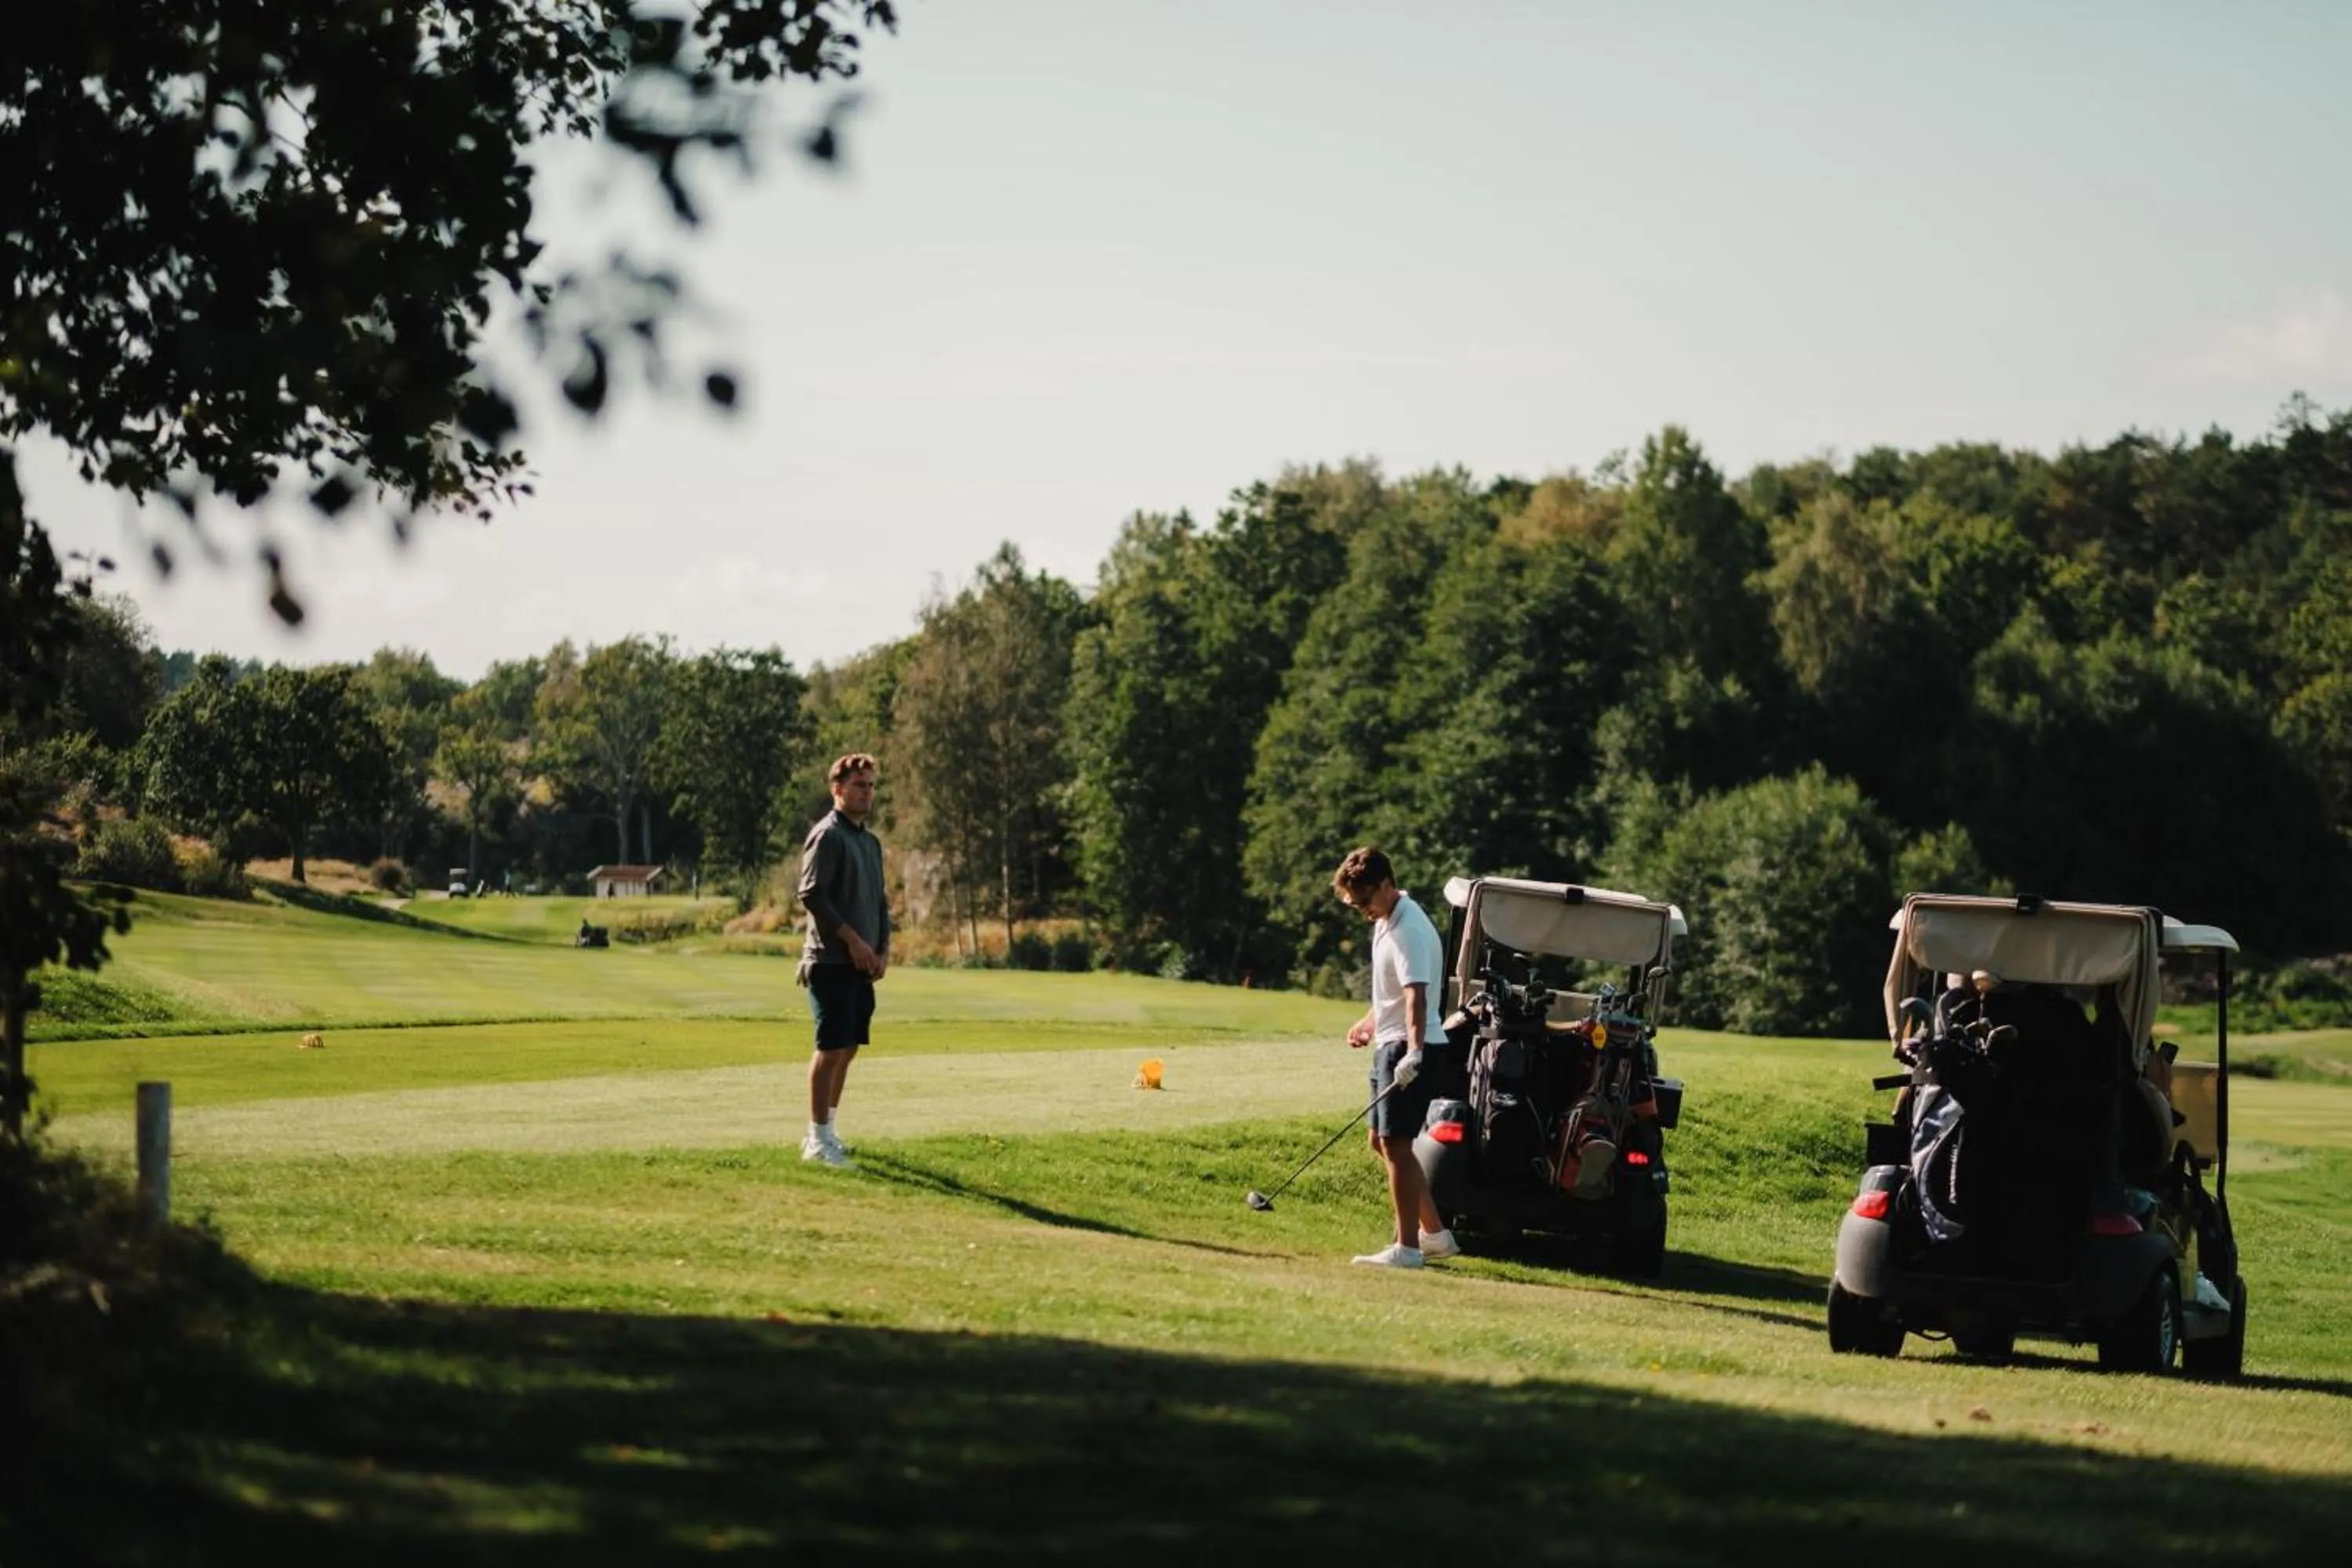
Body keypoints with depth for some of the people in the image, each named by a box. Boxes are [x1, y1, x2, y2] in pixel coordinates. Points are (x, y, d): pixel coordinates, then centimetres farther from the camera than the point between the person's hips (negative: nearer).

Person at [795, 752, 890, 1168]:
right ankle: (818, 1140, -4)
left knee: (847, 1049, 11)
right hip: (831, 961, -8)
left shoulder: (871, 841, 18)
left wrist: (883, 950, 8)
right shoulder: (827, 836, -10)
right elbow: (811, 894, -18)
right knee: (831, 1048, -8)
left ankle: (827, 1130, 19)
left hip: (861, 964, 8)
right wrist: (852, 939, -17)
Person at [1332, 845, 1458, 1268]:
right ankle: (1434, 1234, 23)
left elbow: (1416, 995, -31)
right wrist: (1370, 1021, 26)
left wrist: (1413, 1052, -41)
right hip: (1390, 1045, 11)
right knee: (1382, 1141, 15)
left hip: (1409, 1050, -11)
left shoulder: (1409, 930, -19)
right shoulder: (1385, 922, 13)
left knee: (1394, 1142, -10)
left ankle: (1407, 1248, -7)